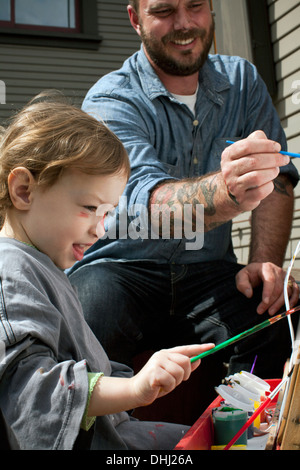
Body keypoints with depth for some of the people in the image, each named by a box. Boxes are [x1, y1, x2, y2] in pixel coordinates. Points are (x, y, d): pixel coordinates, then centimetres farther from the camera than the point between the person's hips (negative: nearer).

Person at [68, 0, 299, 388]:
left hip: (207, 273, 3)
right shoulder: (110, 100, -8)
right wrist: (225, 190, -47)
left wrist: (265, 261, -13)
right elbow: (146, 201, -26)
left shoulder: (241, 80, 9)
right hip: (120, 269, -2)